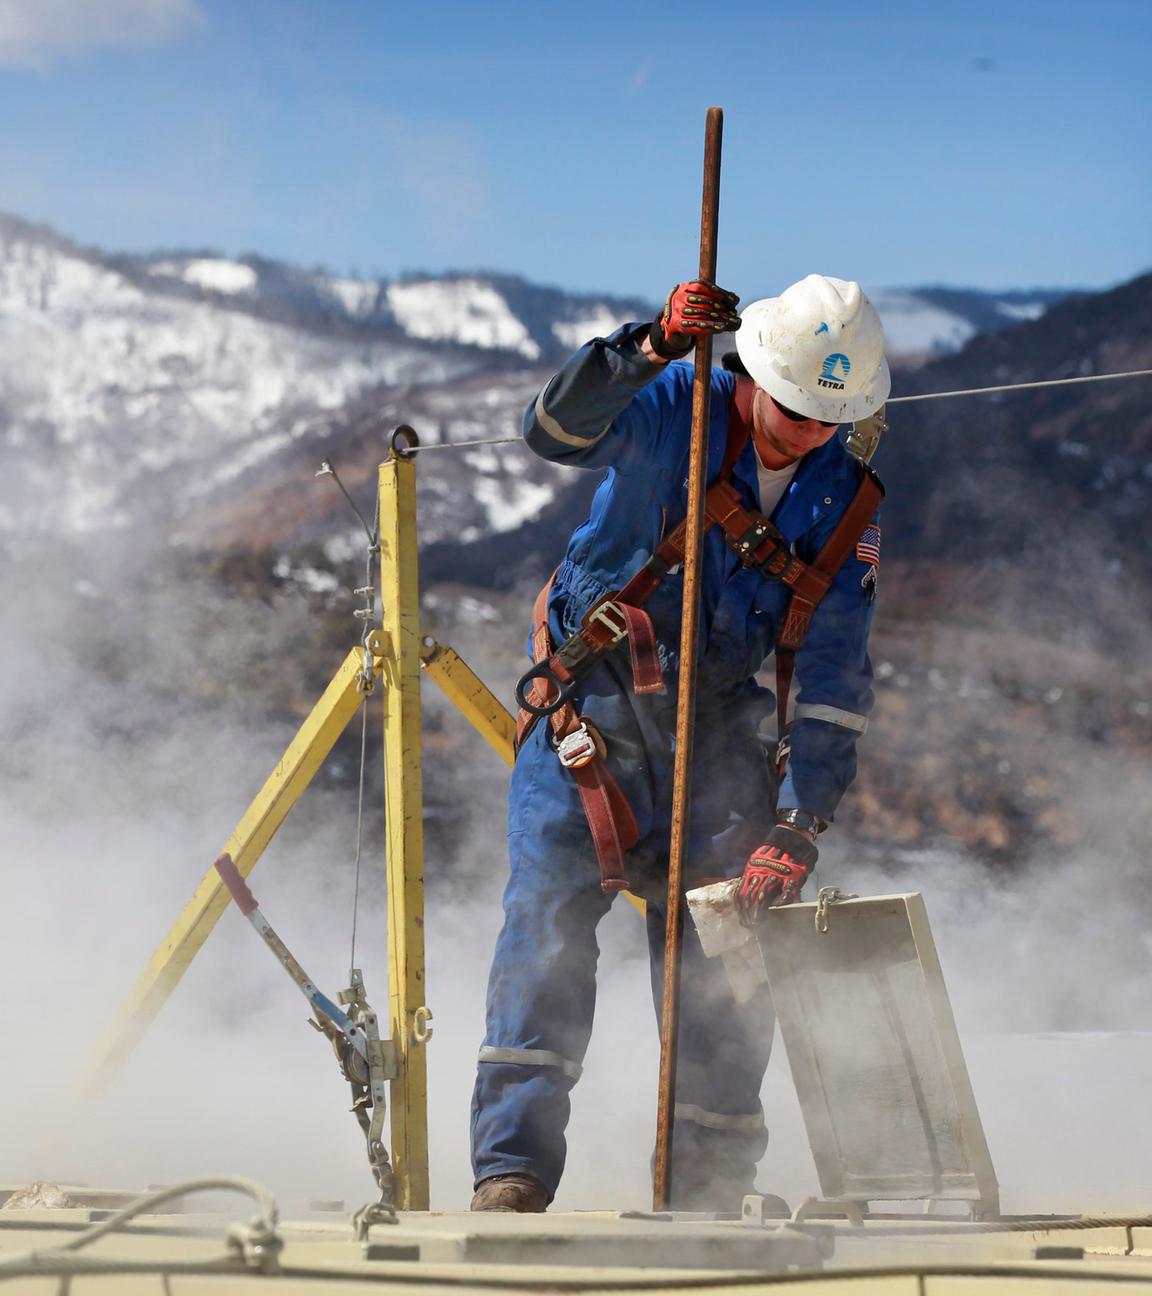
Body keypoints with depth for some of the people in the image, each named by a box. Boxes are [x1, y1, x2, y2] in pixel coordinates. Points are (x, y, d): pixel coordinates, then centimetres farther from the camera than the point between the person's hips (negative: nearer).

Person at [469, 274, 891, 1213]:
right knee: (549, 915, -17)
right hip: (591, 708, -3)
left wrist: (798, 826, -15)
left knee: (725, 951, -5)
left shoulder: (845, 503, -1)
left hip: (715, 730, 3)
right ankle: (513, 1170, -20)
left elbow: (834, 677, -5)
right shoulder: (670, 406, -9)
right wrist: (649, 350, -45)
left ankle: (709, 1190, 7)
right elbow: (555, 432, -29)